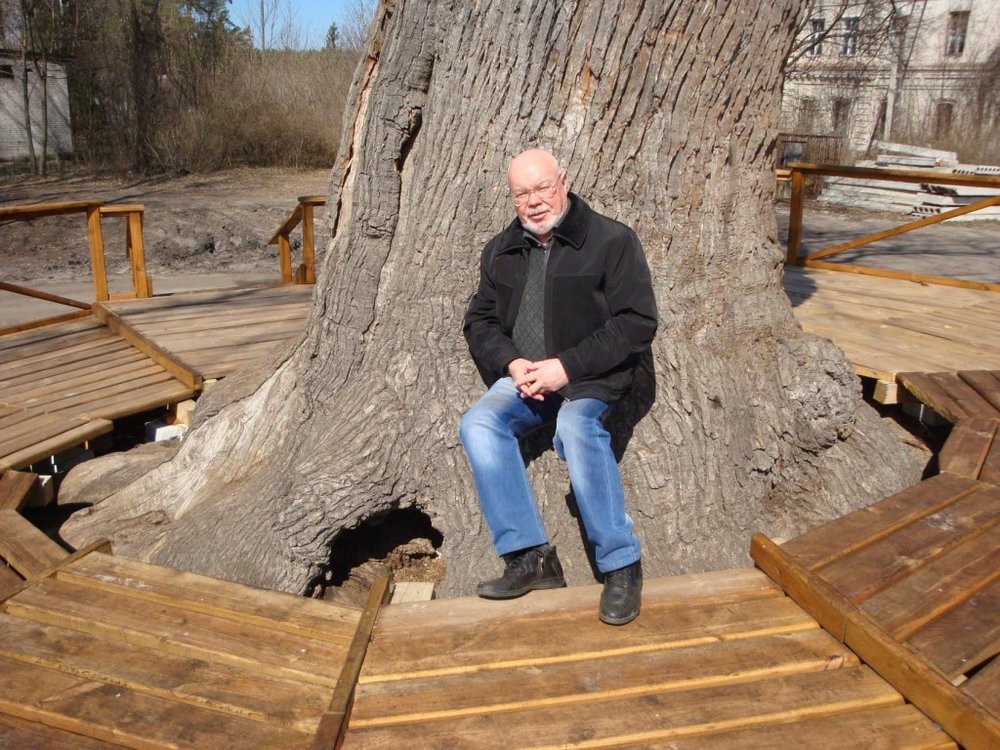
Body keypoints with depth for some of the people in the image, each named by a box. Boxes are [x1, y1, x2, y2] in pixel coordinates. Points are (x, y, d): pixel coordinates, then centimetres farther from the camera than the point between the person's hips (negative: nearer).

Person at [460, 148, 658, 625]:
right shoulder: (501, 251, 14)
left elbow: (637, 323, -10)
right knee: (477, 424, -24)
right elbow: (479, 322, 14)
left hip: (589, 379, -4)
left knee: (576, 426, -36)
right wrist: (512, 364, -7)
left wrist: (568, 367, -18)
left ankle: (621, 564, -22)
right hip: (522, 379, 5)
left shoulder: (612, 241, -3)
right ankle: (530, 557, -21)